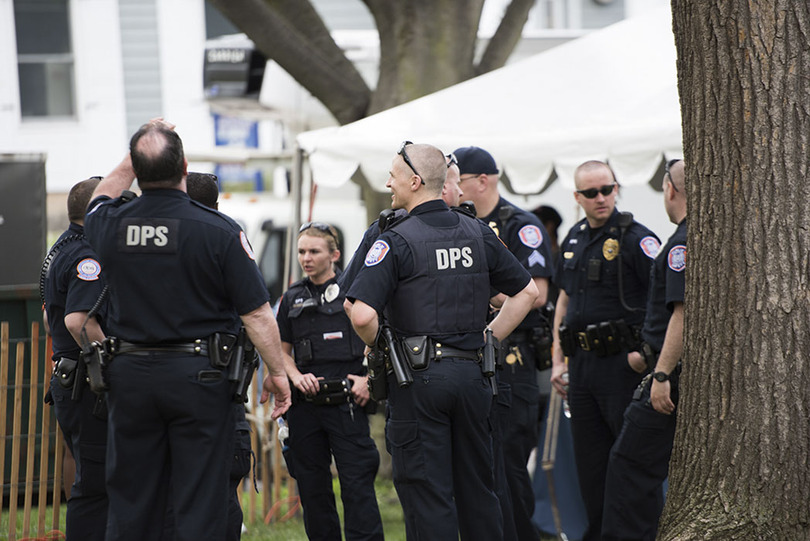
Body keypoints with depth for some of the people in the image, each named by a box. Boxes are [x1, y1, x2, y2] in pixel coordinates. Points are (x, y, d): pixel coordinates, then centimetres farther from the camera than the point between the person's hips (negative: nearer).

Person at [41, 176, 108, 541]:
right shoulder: (89, 257, -18)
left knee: (94, 480, 16)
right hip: (90, 387, -11)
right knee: (96, 485, -8)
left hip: (67, 380, 11)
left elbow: (50, 314, 28)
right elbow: (79, 321, -30)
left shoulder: (60, 251, 16)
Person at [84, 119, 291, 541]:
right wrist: (276, 372, 1)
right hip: (198, 378, -3)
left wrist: (134, 157, 24)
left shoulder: (111, 225, -2)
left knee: (129, 505, 9)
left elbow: (100, 200, 26)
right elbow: (256, 313, -10)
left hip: (130, 376, 3)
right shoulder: (219, 230, -13)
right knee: (200, 505, 0)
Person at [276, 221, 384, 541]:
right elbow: (282, 349, 18)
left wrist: (368, 378, -9)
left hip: (346, 403, -5)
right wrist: (296, 377, 0)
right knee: (312, 487, 8)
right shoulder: (293, 298, 15)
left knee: (357, 484, -9)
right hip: (305, 404, 5)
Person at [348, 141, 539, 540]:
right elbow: (526, 292, 14)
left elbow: (362, 314, -20)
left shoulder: (396, 241, -11)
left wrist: (376, 345, 0)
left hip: (419, 379, -6)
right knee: (478, 491, 13)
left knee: (427, 495, -2)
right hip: (472, 373, 6)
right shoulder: (477, 233, 8)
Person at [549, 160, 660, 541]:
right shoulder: (574, 239, 13)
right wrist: (558, 360, 16)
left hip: (622, 363, -7)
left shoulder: (635, 238, -10)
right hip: (582, 366, 7)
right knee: (589, 462, 10)